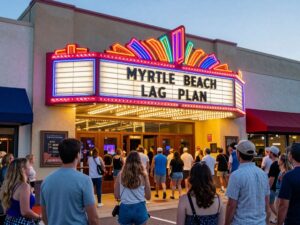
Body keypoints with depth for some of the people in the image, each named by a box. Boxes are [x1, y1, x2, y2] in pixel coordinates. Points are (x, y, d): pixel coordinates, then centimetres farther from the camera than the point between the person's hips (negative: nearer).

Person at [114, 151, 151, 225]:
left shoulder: (121, 174, -2)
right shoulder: (143, 175, -4)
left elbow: (117, 196, 2)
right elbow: (148, 197, 2)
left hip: (125, 209, 1)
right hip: (139, 208, -1)